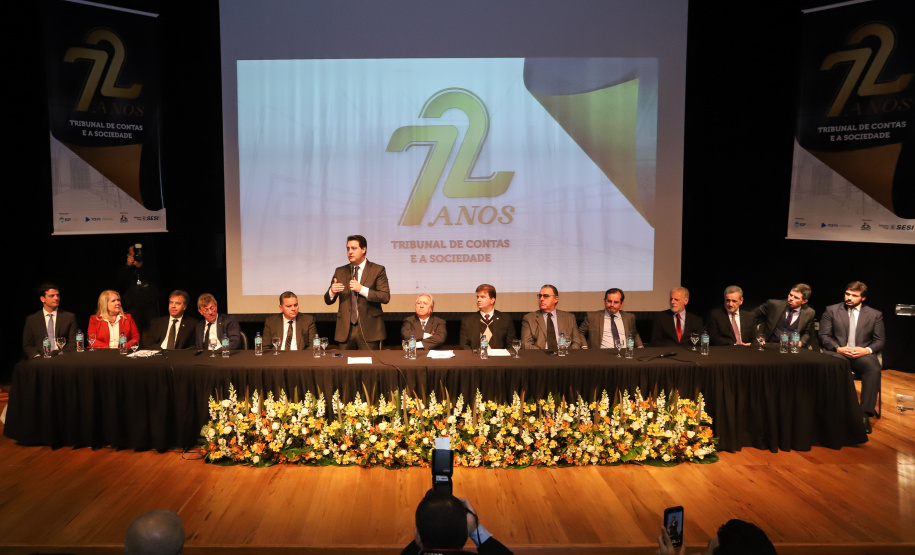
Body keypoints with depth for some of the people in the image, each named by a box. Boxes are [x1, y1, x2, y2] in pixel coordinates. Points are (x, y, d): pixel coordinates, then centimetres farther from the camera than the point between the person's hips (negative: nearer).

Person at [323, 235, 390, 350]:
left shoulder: (377, 270, 2)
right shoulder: (340, 272, 12)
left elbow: (385, 297, -9)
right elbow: (328, 301, 12)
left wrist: (362, 289, -18)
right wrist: (332, 291, -12)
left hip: (369, 329, -3)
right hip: (345, 329, 3)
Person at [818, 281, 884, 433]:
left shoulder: (875, 314, 13)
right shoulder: (831, 310, 10)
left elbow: (880, 340, 11)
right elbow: (824, 336, 6)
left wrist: (867, 350, -10)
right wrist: (838, 348, -11)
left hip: (862, 353, 1)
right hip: (838, 352, -1)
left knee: (874, 369, -33)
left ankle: (865, 413, -27)